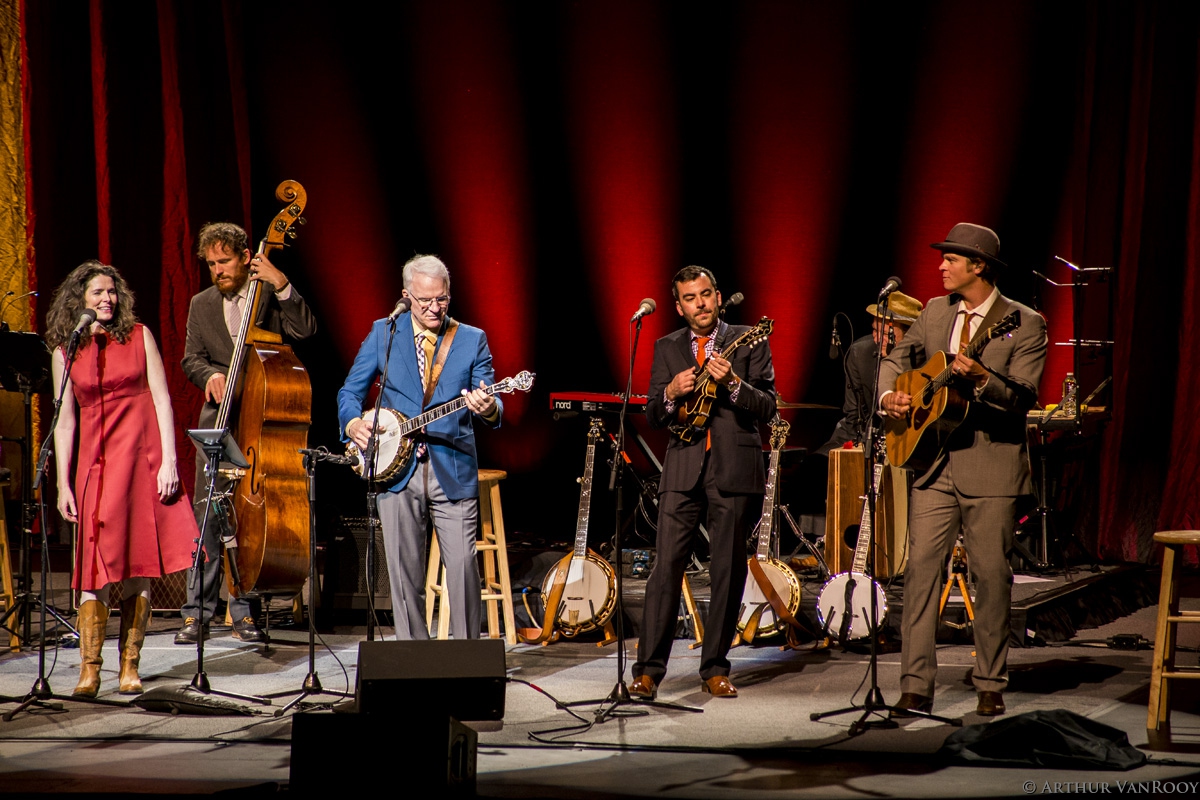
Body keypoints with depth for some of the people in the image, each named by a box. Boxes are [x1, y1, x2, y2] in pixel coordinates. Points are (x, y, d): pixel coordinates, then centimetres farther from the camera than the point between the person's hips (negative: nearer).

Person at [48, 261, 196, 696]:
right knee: (97, 563, -7)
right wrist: (63, 484, 3)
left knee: (139, 563, 0)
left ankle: (130, 665, 8)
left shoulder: (138, 335, 6)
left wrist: (169, 461, -6)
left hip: (142, 457, 0)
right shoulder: (66, 352, 7)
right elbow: (65, 420, 8)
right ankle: (89, 668, -5)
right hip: (95, 461, 0)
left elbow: (161, 400, 3)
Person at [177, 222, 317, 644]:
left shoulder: (269, 295, 4)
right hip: (217, 421, 2)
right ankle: (197, 611, 0)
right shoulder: (201, 305, 14)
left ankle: (244, 610, 6)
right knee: (207, 514, -4)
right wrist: (211, 374, -10)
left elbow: (305, 330, -10)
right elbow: (191, 359, 12)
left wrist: (282, 285, -20)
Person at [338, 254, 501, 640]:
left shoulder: (472, 340, 6)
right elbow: (350, 391, 9)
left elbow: (490, 405, 0)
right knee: (404, 572, 3)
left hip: (453, 471, -1)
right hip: (396, 468, 1)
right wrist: (352, 422, -12)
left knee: (462, 566, -8)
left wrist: (488, 409, -25)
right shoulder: (383, 333, 8)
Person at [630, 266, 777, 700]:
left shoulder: (749, 342, 5)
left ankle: (715, 669, 11)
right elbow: (652, 417, 11)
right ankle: (648, 669, -5)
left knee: (728, 572, 2)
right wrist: (671, 392, -9)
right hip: (683, 469, 1)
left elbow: (767, 408, -2)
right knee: (666, 567, -6)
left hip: (734, 469, -1)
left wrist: (732, 382, -18)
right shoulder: (667, 348, 12)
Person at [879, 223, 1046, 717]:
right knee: (921, 567, -4)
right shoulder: (935, 312, 11)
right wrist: (888, 394, 2)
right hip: (933, 461, 4)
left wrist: (981, 378, -30)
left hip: (991, 464, -4)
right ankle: (916, 687, -2)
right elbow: (899, 356, 22)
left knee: (992, 575, 1)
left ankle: (990, 687, 13)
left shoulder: (1024, 323, -5)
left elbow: (1025, 397, -13)